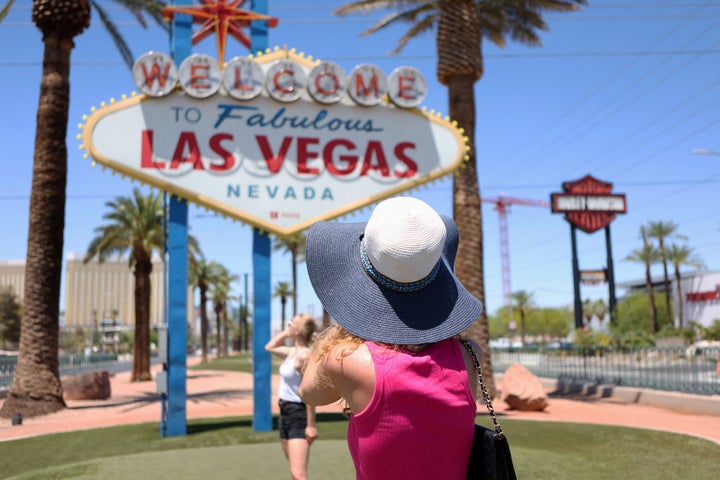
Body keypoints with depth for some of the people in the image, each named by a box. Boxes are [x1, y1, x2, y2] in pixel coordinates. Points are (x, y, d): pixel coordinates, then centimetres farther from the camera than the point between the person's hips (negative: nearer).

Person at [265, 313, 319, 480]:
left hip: (299, 415, -10)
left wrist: (311, 425, -21)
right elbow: (270, 347, 28)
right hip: (285, 412, 10)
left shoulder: (304, 355, -18)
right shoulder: (292, 352, 8)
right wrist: (285, 333, 13)